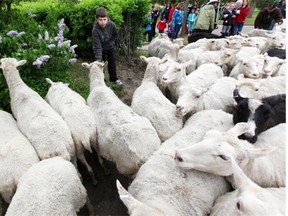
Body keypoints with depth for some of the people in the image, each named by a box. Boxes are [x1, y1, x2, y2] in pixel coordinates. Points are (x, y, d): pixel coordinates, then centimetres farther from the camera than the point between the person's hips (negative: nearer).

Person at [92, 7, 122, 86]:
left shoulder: (112, 25, -25)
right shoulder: (95, 30, -33)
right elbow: (97, 46, -35)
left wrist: (111, 43, -6)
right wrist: (98, 59, -42)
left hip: (110, 47, 3)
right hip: (101, 49, -3)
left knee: (112, 63, 12)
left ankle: (114, 78, 27)